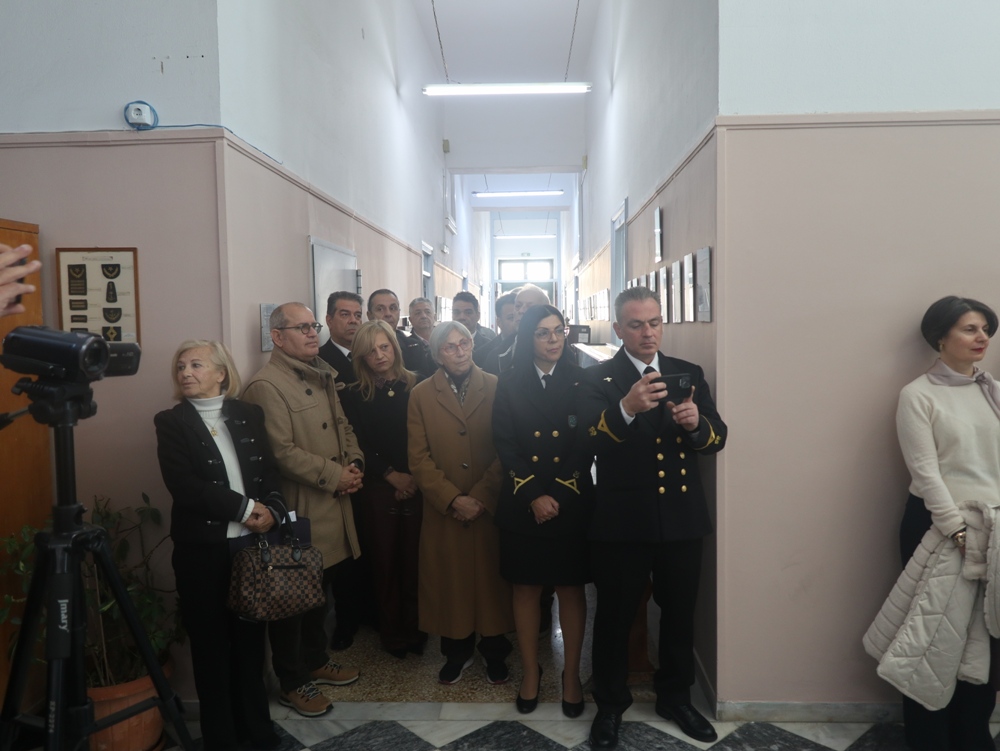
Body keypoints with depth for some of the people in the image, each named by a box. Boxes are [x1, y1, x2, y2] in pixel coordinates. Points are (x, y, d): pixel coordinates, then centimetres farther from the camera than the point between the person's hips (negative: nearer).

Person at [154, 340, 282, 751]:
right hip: (203, 548, -2)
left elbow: (271, 470, 6)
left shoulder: (249, 414, 9)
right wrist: (244, 507, -15)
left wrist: (268, 509, -14)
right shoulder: (171, 422, -1)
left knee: (250, 640, 13)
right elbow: (182, 485, -13)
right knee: (211, 645, 8)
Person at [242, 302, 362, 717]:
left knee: (321, 587, 19)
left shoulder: (322, 377, 14)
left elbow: (342, 425, 17)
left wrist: (354, 463, -1)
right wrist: (334, 475, -16)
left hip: (333, 505, 8)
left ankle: (316, 660, 38)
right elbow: (282, 451, -22)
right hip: (298, 510, -8)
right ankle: (292, 682, 24)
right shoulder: (266, 384, -15)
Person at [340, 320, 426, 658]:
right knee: (385, 560, 7)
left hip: (417, 485, 0)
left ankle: (415, 628, 19)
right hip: (379, 488, 0)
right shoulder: (354, 395, 3)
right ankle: (392, 632, 21)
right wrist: (393, 475, -7)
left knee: (414, 557, 3)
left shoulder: (416, 386, 3)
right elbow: (359, 445, 0)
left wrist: (416, 476, -7)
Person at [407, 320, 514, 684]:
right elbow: (419, 458, -3)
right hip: (444, 511, 1)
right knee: (450, 582, 9)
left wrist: (481, 496, -12)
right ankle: (457, 652, 29)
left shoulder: (496, 388, -1)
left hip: (491, 507, -1)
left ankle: (495, 652, 28)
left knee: (492, 579, 9)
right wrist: (453, 500, -12)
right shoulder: (421, 395, 2)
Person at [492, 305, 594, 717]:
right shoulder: (510, 384, 3)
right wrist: (534, 496, -13)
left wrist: (558, 496, -12)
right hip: (523, 504, 0)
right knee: (526, 587, 9)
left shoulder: (580, 381, 2)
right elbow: (505, 446, -4)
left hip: (572, 503, 0)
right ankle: (530, 671, 26)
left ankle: (572, 674, 24)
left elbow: (586, 447, -3)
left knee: (571, 588, 8)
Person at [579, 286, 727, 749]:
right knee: (615, 616, 10)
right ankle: (610, 705, 31)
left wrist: (697, 423, -23)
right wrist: (626, 408, -40)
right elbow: (589, 441, -21)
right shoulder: (597, 379, -5)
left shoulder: (689, 374, 6)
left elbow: (717, 438, 0)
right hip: (621, 520, -3)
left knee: (679, 612, 18)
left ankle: (675, 697, 40)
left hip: (682, 516, 4)